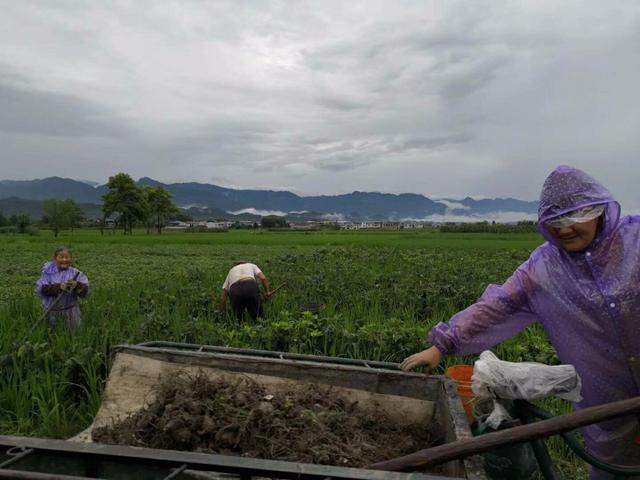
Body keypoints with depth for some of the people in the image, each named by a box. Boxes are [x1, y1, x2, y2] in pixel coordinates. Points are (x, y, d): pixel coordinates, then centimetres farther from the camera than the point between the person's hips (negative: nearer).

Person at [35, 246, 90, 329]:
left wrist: (77, 285, -32)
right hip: (52, 310, 0)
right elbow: (40, 289, -16)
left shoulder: (75, 273, -4)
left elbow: (85, 291, -11)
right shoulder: (48, 272, -4)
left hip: (70, 310, 0)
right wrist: (59, 287, -29)